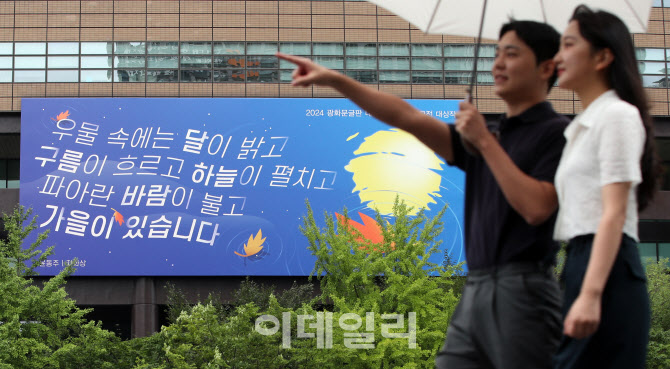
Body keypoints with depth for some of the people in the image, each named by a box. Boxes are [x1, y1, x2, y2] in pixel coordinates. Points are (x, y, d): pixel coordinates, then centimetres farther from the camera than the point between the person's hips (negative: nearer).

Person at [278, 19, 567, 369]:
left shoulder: (556, 132, -3)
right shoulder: (485, 141, 19)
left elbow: (536, 208, -16)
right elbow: (407, 117, 12)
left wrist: (485, 142, -11)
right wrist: (334, 80, 5)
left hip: (523, 291, -7)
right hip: (476, 291, 7)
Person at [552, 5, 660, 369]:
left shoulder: (617, 115, -5)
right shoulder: (580, 127, 22)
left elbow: (614, 213, -15)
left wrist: (591, 294, -23)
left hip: (607, 270, -9)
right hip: (579, 261, 9)